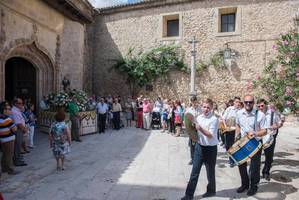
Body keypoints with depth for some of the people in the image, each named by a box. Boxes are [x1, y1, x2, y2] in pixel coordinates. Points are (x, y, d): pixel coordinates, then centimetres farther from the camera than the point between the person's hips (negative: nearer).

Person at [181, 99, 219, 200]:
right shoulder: (198, 117, 3)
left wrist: (201, 129, -32)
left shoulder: (214, 119, -15)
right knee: (194, 171, 9)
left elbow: (211, 135, -21)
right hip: (199, 146, 5)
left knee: (210, 172, 15)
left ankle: (211, 190, 40)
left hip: (210, 148, -5)